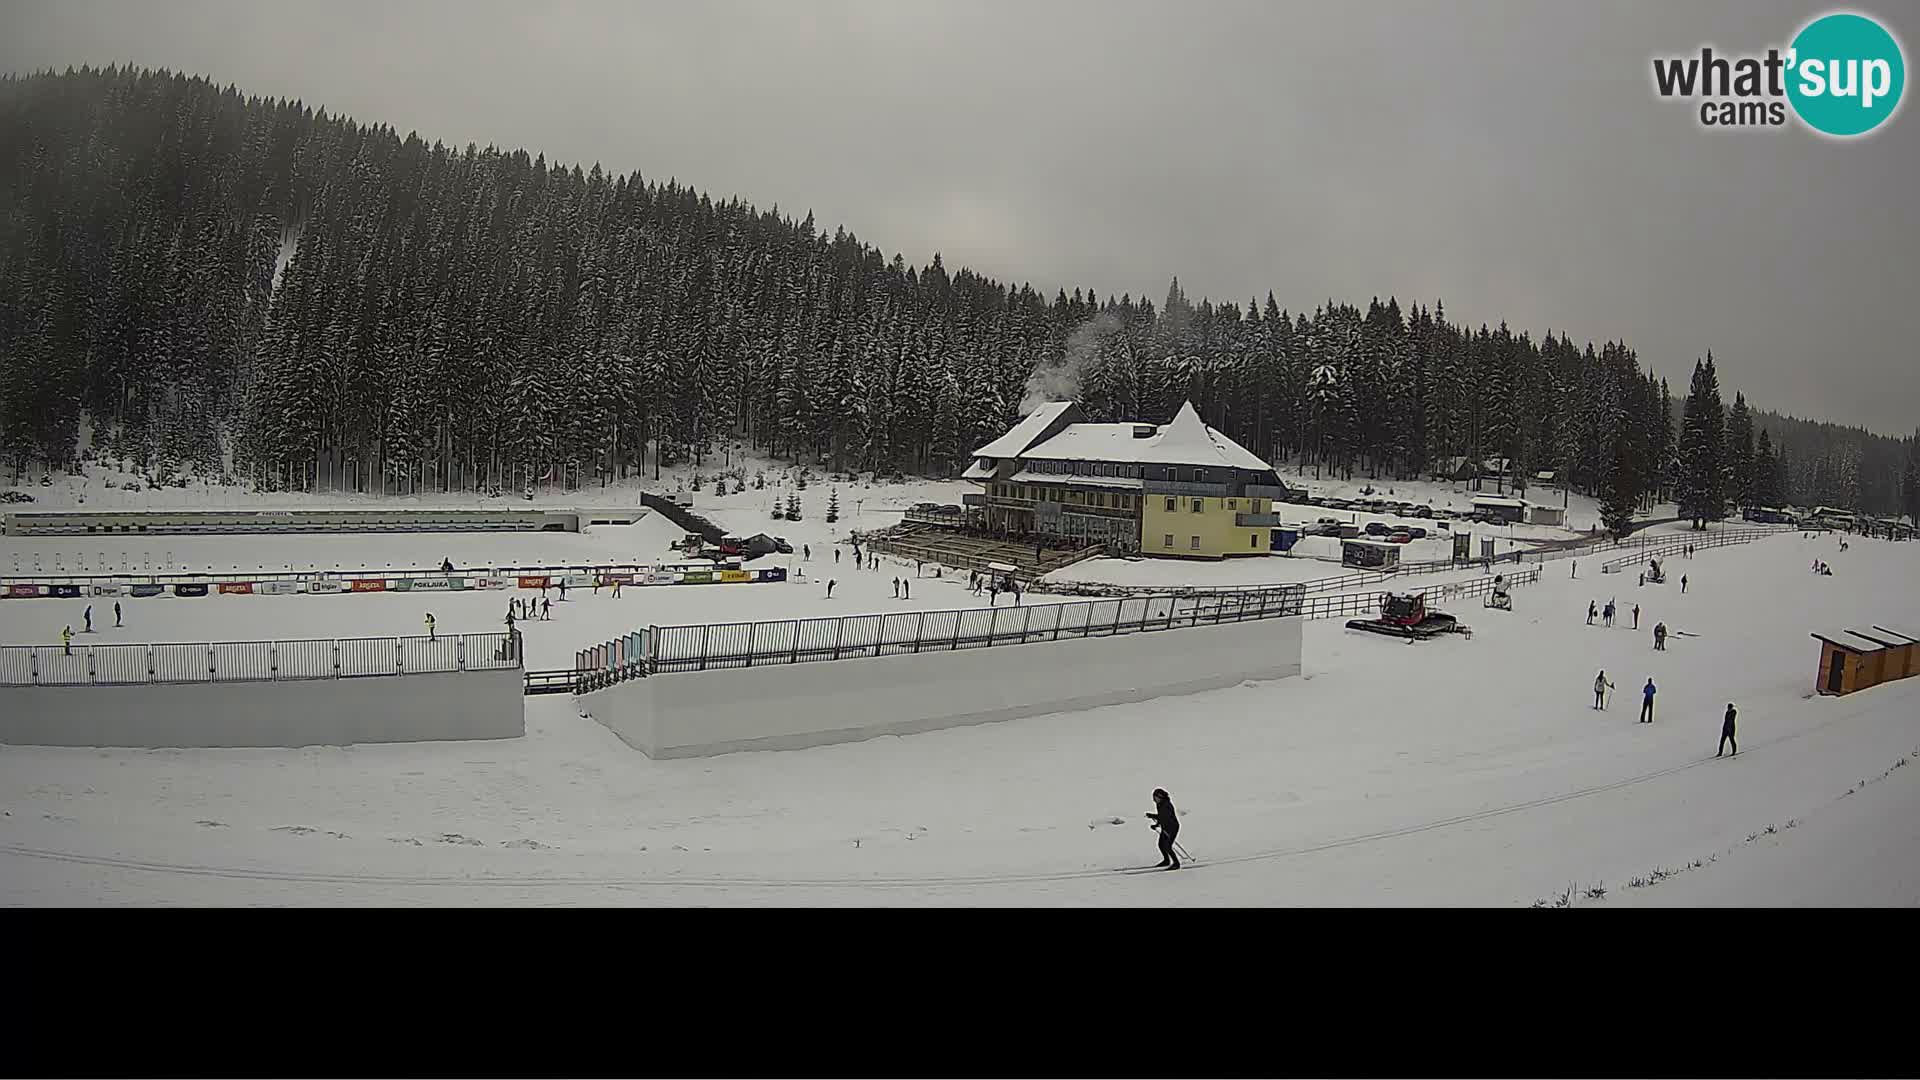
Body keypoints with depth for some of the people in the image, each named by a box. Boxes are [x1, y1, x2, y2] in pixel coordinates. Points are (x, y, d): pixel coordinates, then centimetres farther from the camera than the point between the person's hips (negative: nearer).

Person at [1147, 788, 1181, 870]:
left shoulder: (1167, 805, -26)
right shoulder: (1159, 804, 2)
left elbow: (1164, 816, -35)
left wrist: (1152, 816, -34)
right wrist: (1157, 825, 4)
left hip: (1173, 828, -10)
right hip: (1165, 828, 10)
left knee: (1167, 847, -14)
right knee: (1161, 845, 18)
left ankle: (1176, 863, 1)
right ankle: (1166, 861, 40)